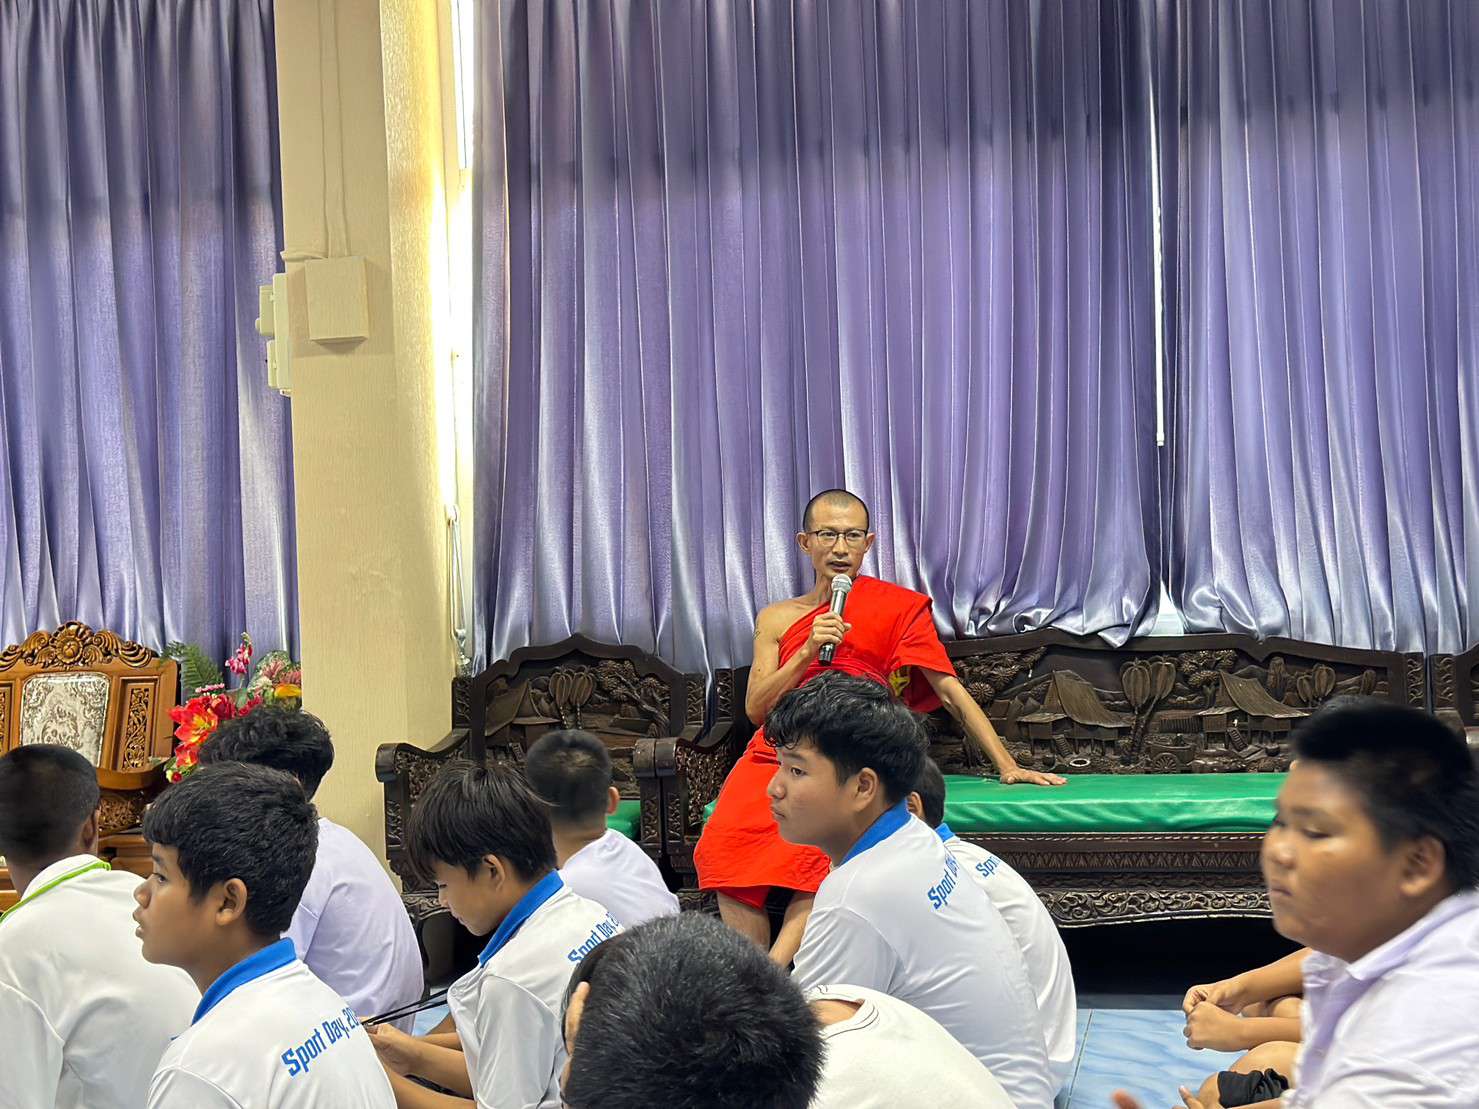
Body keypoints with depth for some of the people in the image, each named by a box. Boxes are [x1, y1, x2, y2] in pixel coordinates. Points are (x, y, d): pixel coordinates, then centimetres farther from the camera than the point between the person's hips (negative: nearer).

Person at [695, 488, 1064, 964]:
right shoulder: (776, 619, 21)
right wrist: (809, 651, -4)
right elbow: (755, 707, 10)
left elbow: (950, 690, 8)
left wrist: (1007, 765, 0)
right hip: (775, 758, 3)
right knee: (731, 837, -30)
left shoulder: (897, 607, 13)